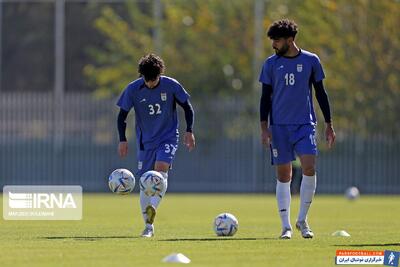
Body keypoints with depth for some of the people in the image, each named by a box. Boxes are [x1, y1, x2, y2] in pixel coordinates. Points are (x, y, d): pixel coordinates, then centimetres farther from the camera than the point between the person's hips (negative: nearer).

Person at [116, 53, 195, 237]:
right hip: (145, 141, 2)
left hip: (168, 137, -2)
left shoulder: (171, 85, -10)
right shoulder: (133, 89, -9)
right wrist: (122, 140, -9)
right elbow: (122, 115, -1)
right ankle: (148, 226, 8)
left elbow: (187, 107, 2)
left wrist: (189, 131, -6)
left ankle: (152, 208, -41)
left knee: (161, 169, -27)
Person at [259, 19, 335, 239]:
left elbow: (320, 92, 10)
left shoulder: (311, 61, 4)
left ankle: (302, 220, -2)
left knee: (309, 167, -17)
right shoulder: (271, 64, 5)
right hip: (279, 126, 1)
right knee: (283, 175, -1)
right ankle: (286, 226, 4)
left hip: (305, 124, -1)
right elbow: (265, 97, 7)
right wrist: (264, 127, -2)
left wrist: (329, 124, 8)